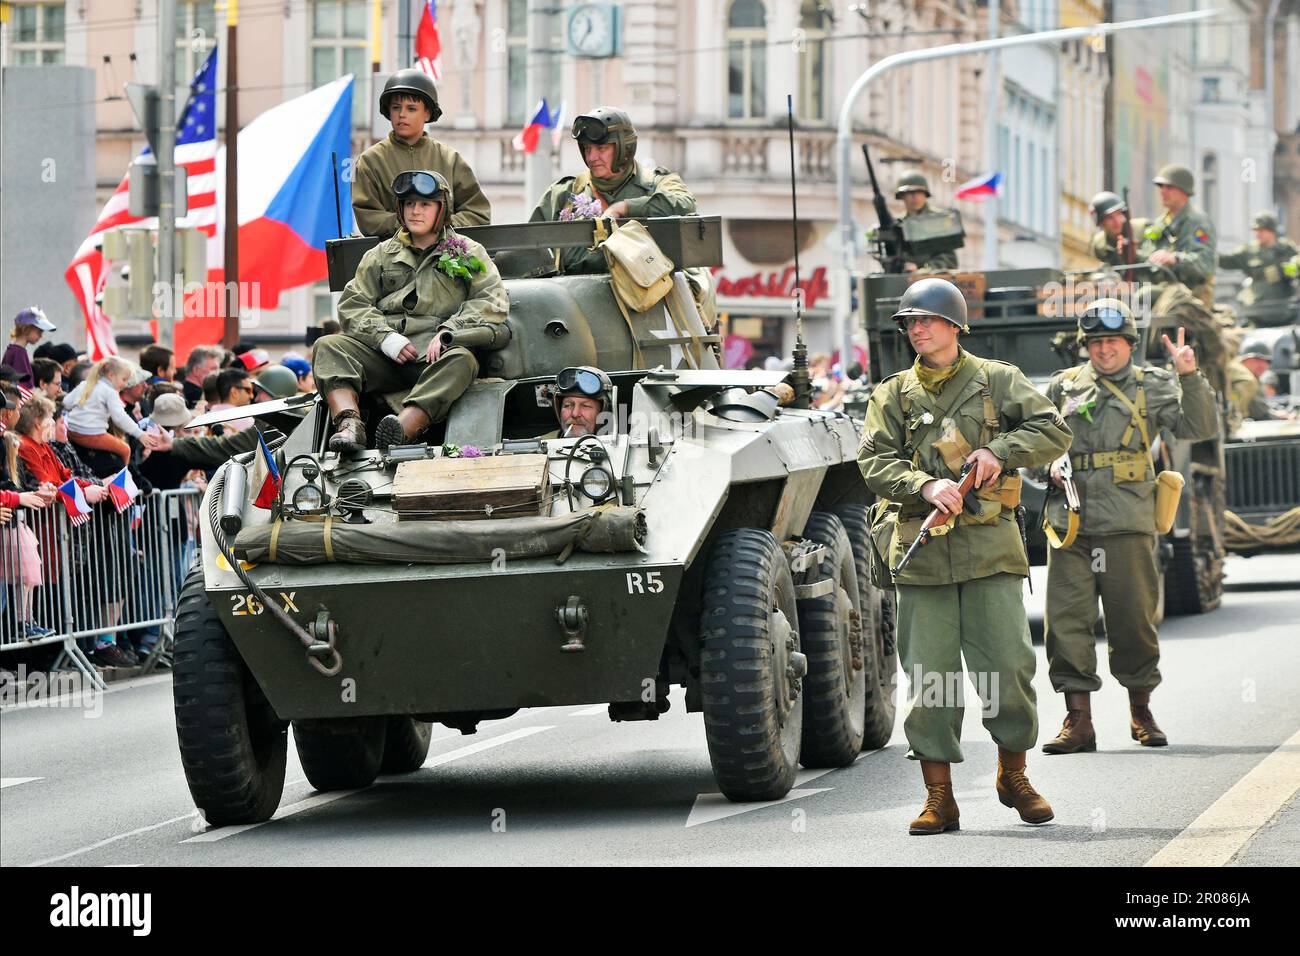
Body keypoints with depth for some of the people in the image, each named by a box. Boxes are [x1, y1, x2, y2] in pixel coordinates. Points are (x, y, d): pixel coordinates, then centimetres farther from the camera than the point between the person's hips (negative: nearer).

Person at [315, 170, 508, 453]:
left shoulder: (468, 252, 20)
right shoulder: (382, 254, 25)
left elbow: (494, 302, 6)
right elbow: (352, 305, 14)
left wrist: (449, 331, -11)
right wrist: (383, 336, -7)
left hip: (434, 355, -3)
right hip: (382, 354, 3)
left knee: (462, 360, -37)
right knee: (327, 347, -23)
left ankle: (404, 428, -58)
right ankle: (349, 423, -46)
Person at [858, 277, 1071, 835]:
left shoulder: (997, 381, 9)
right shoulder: (893, 395, 12)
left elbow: (1053, 432, 4)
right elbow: (874, 463, 1)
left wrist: (1001, 451, -12)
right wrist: (927, 486, -16)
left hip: (989, 546, -1)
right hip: (921, 553, 1)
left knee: (1009, 666, -3)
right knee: (928, 678, -1)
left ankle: (1013, 776, 18)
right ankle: (938, 798, 5)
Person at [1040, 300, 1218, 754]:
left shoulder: (1152, 386, 8)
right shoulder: (1064, 385, 14)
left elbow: (1199, 427, -3)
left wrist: (1189, 376, -15)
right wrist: (1051, 462, 3)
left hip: (1127, 524, -2)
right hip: (1070, 521, 2)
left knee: (1133, 619, 3)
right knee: (1067, 619, -4)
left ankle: (1141, 711, 19)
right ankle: (1078, 719, -1)